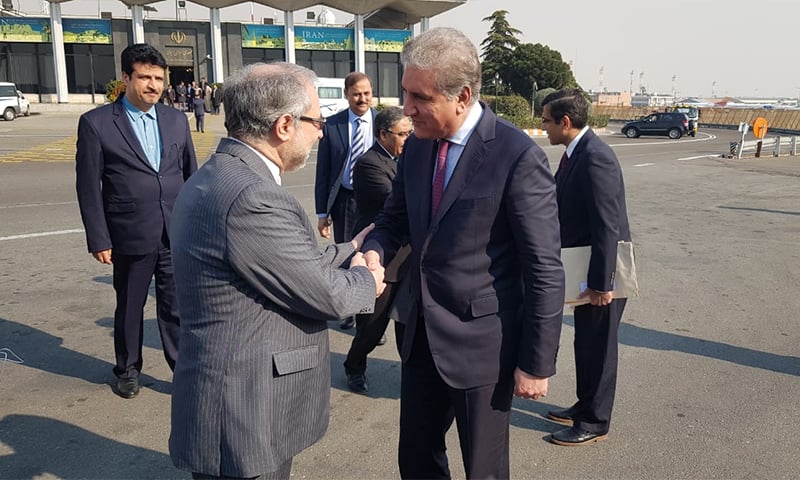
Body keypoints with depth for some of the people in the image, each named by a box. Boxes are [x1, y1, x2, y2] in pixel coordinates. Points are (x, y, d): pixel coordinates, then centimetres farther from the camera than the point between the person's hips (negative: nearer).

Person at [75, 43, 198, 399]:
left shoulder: (176, 120, 7)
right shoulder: (96, 123, -4)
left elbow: (191, 175, 11)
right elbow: (88, 187, -4)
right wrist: (99, 240, -7)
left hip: (177, 235, 2)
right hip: (130, 237, -2)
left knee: (176, 307, 8)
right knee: (129, 308, 15)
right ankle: (128, 370, 35)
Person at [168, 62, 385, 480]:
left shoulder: (216, 178, 5)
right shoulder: (251, 198, -27)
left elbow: (296, 268, 8)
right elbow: (327, 294, -19)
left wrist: (353, 250, 13)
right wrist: (367, 281, 0)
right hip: (246, 418, -9)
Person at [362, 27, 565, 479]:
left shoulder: (518, 156, -18)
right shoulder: (417, 146, 2)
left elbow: (545, 270, -16)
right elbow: (394, 217, 14)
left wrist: (536, 363, -13)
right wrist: (375, 252, -10)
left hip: (481, 343, -6)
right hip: (422, 337, 6)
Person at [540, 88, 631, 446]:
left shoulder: (595, 158, -24)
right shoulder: (576, 152, 7)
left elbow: (608, 226, -26)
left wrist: (601, 283, -25)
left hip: (601, 272, -9)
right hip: (585, 268, 9)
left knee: (598, 346, 6)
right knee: (585, 343, 21)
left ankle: (594, 422, 22)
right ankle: (585, 406, 38)